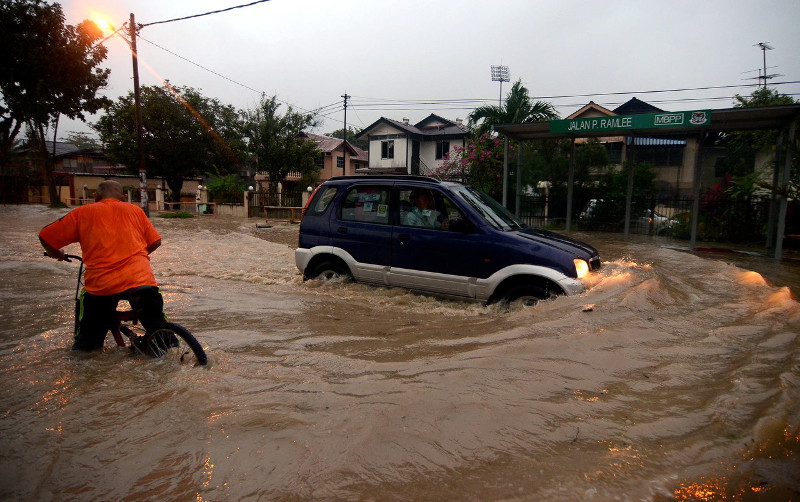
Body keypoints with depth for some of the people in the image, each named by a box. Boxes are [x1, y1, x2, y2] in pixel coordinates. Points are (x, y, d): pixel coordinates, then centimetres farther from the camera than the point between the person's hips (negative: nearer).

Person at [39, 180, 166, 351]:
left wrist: (56, 254, 34)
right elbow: (155, 242, 18)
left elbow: (45, 237, 14)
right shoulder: (134, 210, 18)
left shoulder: (83, 212, 15)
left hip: (100, 283, 0)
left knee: (86, 345, 18)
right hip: (139, 278, 0)